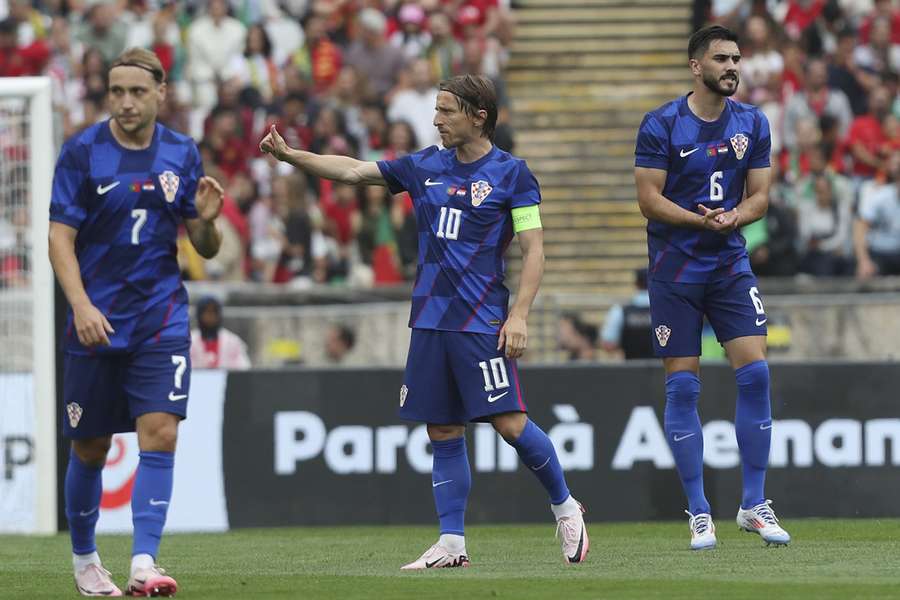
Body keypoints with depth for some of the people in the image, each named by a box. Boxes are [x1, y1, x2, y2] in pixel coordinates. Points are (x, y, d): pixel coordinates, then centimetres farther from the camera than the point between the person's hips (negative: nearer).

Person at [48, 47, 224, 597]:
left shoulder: (182, 154, 4)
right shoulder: (82, 152, -5)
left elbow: (206, 249, 8)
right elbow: (60, 238, -7)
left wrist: (207, 220, -15)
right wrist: (81, 305, -20)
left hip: (162, 319, 1)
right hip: (98, 321, -1)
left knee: (160, 434, -14)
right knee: (90, 449, 6)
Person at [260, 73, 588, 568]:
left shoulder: (511, 173, -3)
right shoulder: (425, 167, 11)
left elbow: (533, 250, -5)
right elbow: (353, 172, 13)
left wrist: (519, 315, -14)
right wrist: (290, 156, 1)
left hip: (482, 322, -5)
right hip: (429, 319, 5)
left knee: (510, 423, -11)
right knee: (443, 433, 5)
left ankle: (565, 508, 10)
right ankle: (452, 543, 8)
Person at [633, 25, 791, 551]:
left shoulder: (753, 124, 5)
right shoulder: (661, 125, -7)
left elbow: (760, 195, 5)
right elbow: (649, 199, -9)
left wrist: (733, 218, -17)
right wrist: (700, 220, -23)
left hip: (731, 265, 3)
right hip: (675, 268, -3)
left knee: (755, 372, -8)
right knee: (682, 387, -2)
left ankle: (755, 504, 2)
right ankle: (699, 514, 5)